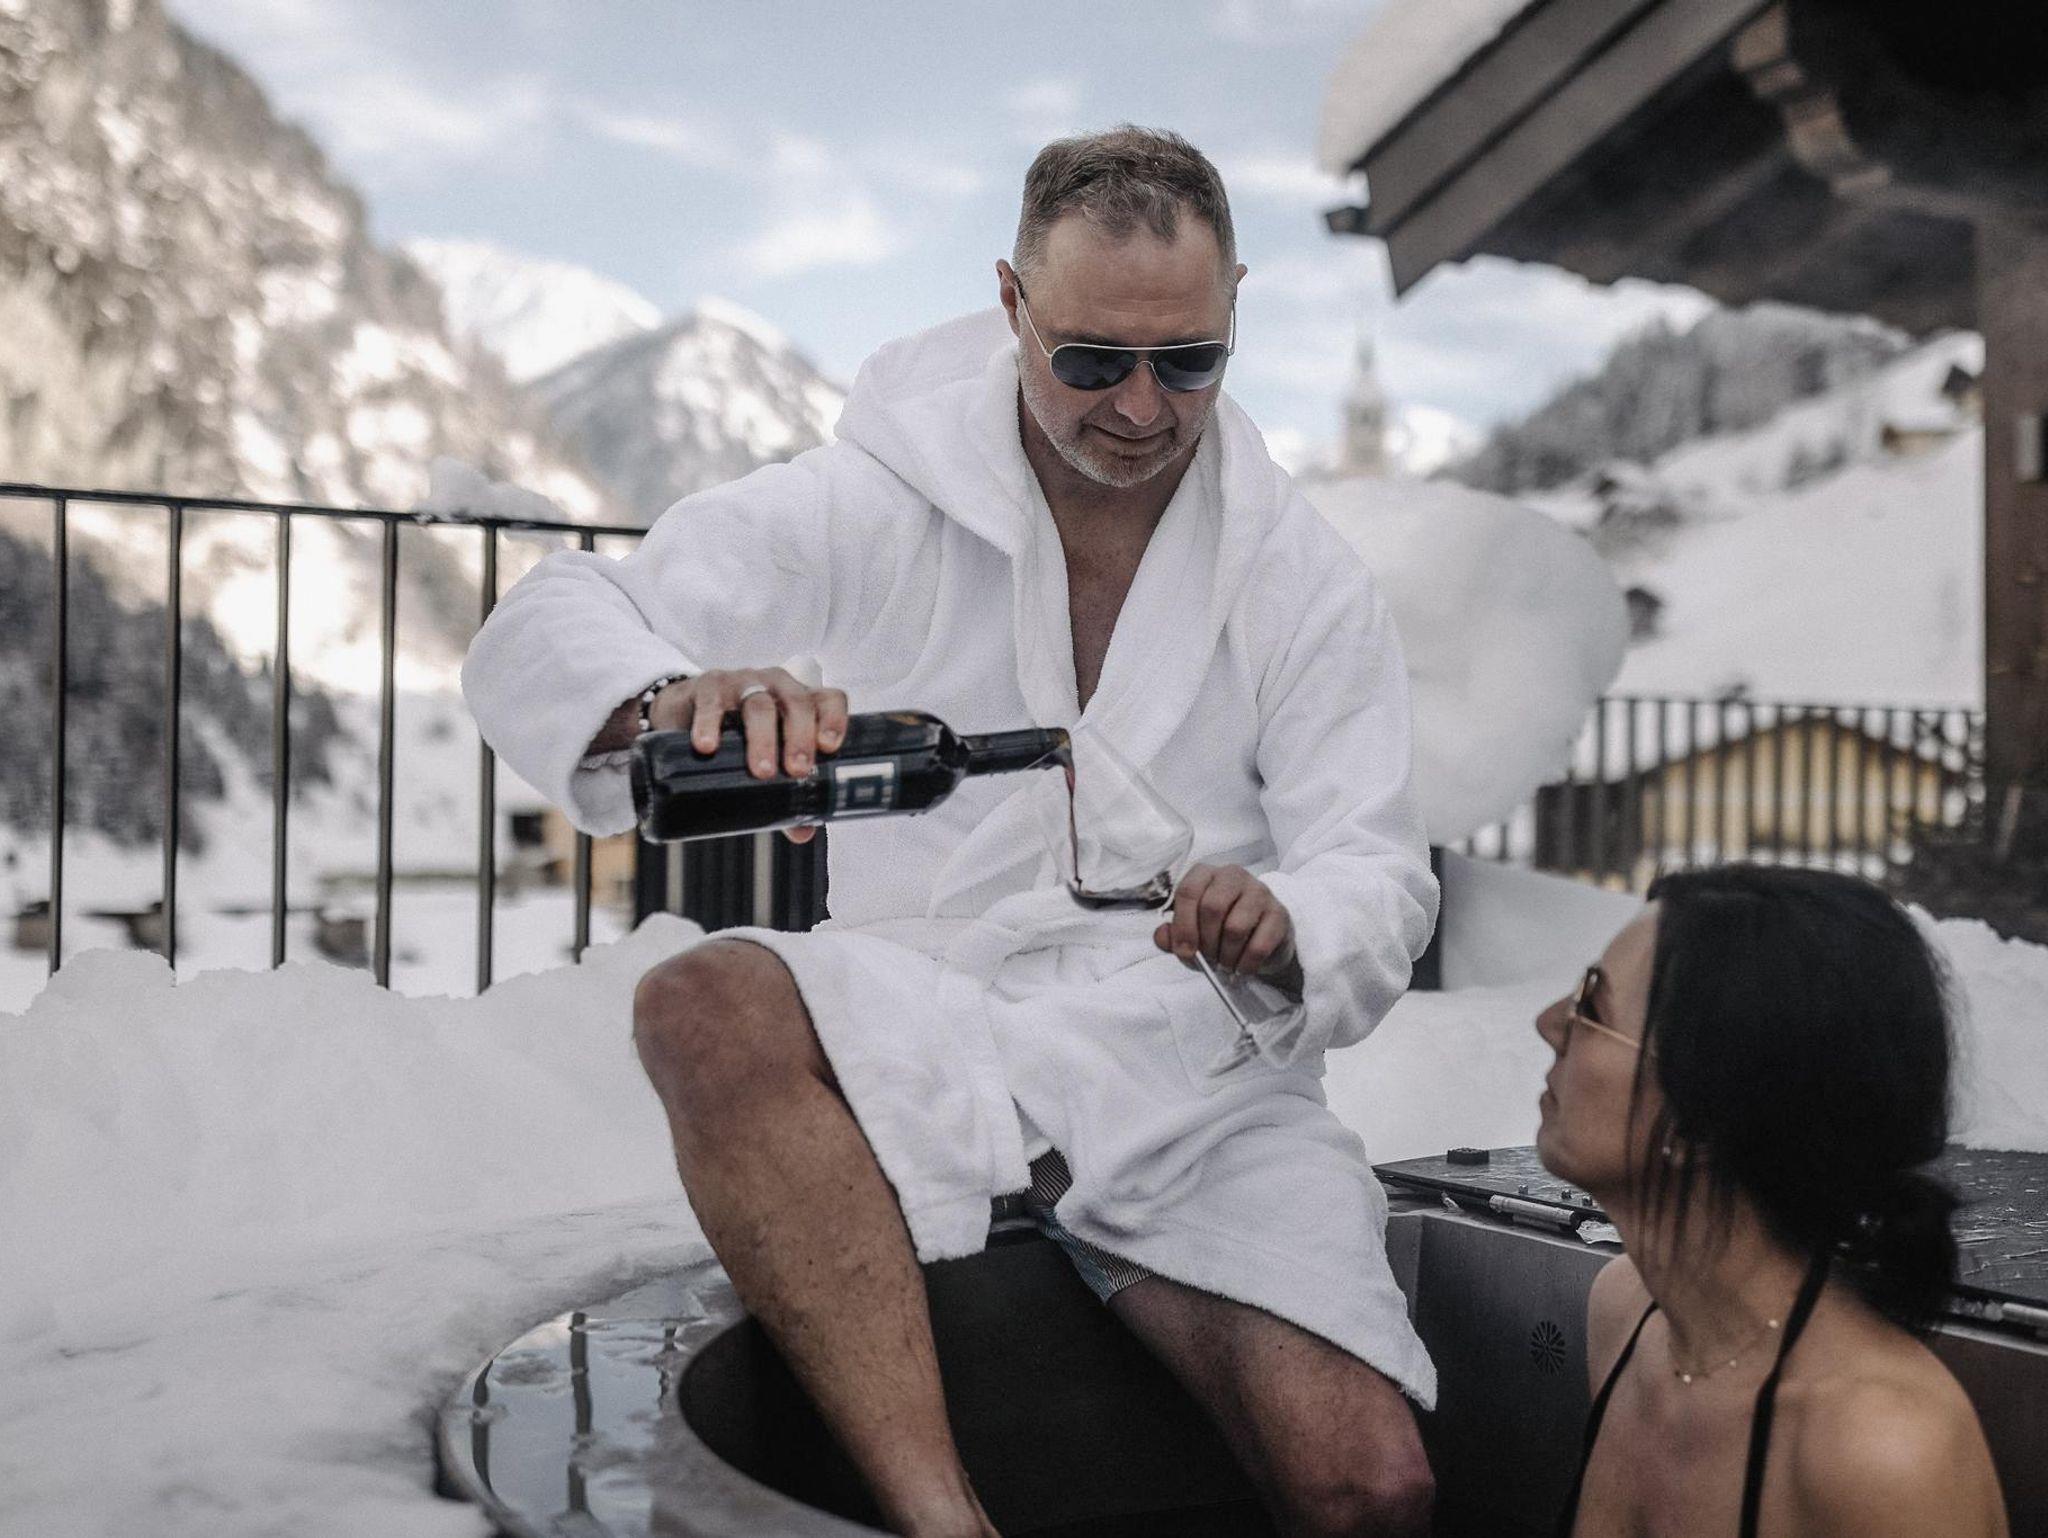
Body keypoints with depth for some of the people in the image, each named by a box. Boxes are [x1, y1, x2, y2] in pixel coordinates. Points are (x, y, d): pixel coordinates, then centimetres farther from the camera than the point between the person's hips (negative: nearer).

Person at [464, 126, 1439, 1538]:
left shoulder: (1306, 578, 7)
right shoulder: (880, 502, -1)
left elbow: (1379, 875, 3)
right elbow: (542, 634, -8)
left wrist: (1280, 933, -24)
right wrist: (679, 700, -34)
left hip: (1198, 1067, 2)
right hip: (930, 1037, -1)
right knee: (710, 1006, -35)